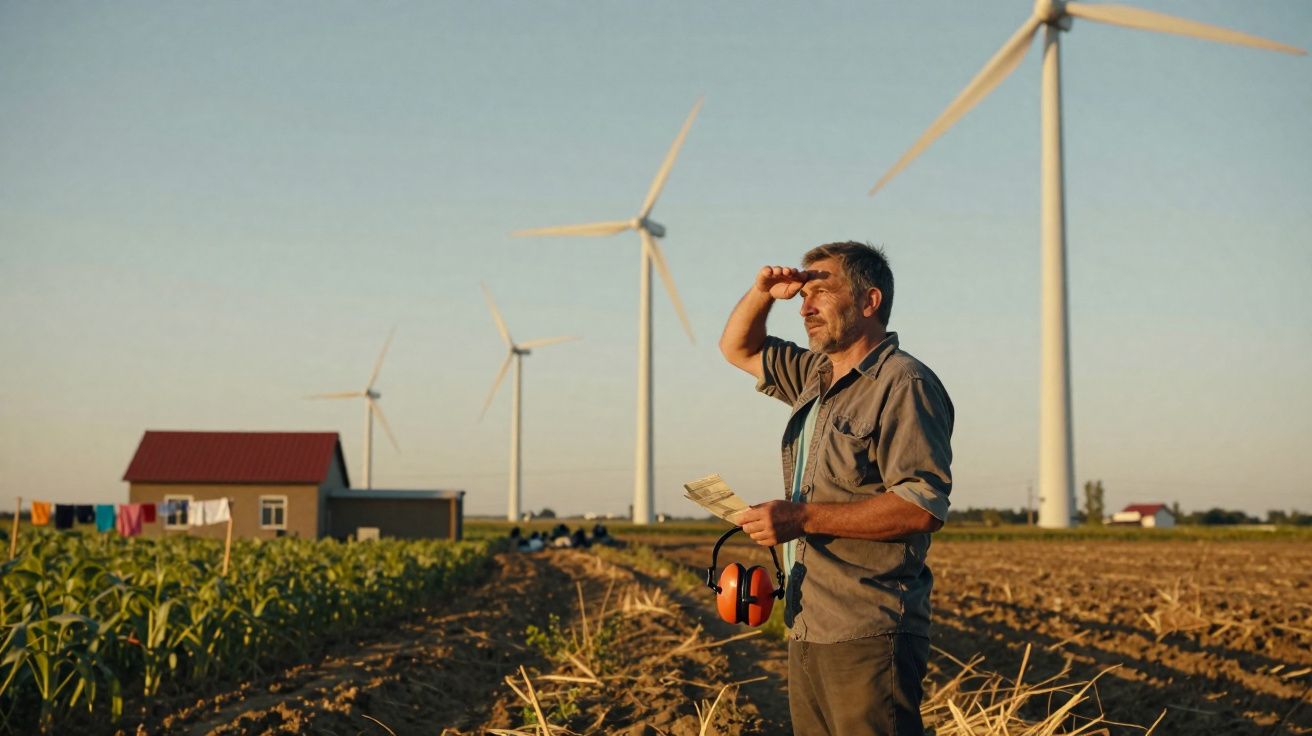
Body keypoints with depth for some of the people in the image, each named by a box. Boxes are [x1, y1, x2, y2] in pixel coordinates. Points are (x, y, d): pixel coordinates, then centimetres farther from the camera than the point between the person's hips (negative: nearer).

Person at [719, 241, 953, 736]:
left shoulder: (904, 384, -11)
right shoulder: (816, 376, 16)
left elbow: (924, 507, -20)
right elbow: (738, 348, 31)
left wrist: (802, 518, -21)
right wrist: (763, 292, 10)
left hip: (868, 638, -9)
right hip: (807, 632, 9)